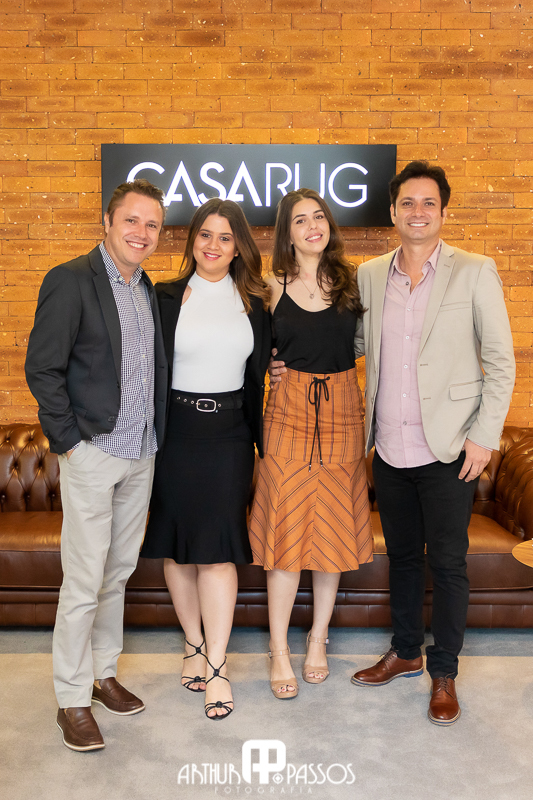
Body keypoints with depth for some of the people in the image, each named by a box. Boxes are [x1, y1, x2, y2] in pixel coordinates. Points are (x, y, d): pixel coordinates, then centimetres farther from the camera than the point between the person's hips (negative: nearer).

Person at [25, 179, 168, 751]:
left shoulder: (148, 289, 12)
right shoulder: (71, 280, -9)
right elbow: (42, 368, -11)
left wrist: (156, 435, 9)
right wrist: (69, 439, -12)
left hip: (141, 453, 7)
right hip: (93, 452, -6)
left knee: (119, 571, 16)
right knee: (84, 581, 1)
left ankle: (103, 672, 32)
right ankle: (72, 699, 17)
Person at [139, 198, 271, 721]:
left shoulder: (253, 303, 6)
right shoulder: (166, 298, 1)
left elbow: (260, 376, 10)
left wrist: (263, 439, 4)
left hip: (229, 434, 0)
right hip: (175, 433, 0)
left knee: (219, 546, -1)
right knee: (177, 544, 9)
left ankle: (216, 667, 8)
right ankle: (194, 644, 28)